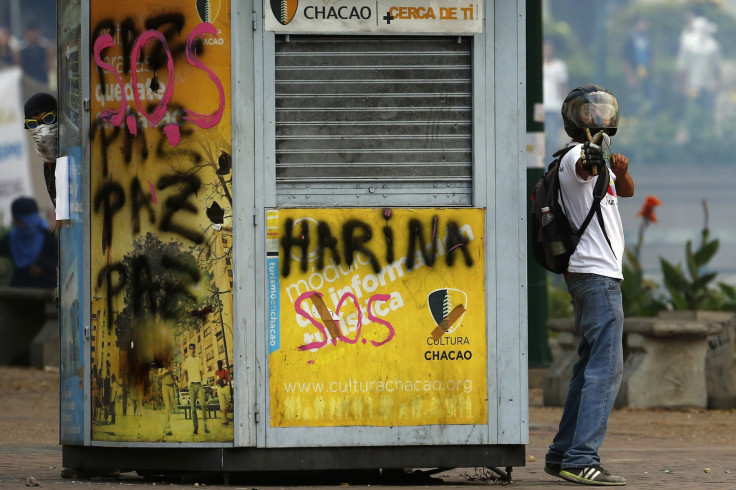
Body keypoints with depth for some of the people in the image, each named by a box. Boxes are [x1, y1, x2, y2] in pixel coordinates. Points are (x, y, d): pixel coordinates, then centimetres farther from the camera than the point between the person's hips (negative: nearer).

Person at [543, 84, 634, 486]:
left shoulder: (598, 157, 18)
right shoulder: (577, 157, -13)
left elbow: (625, 191, 22)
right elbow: (581, 168, -35)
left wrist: (620, 171, -3)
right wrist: (592, 163, -61)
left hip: (593, 277, 11)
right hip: (597, 275, -11)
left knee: (591, 366, 14)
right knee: (606, 366, -16)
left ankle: (563, 454, 18)